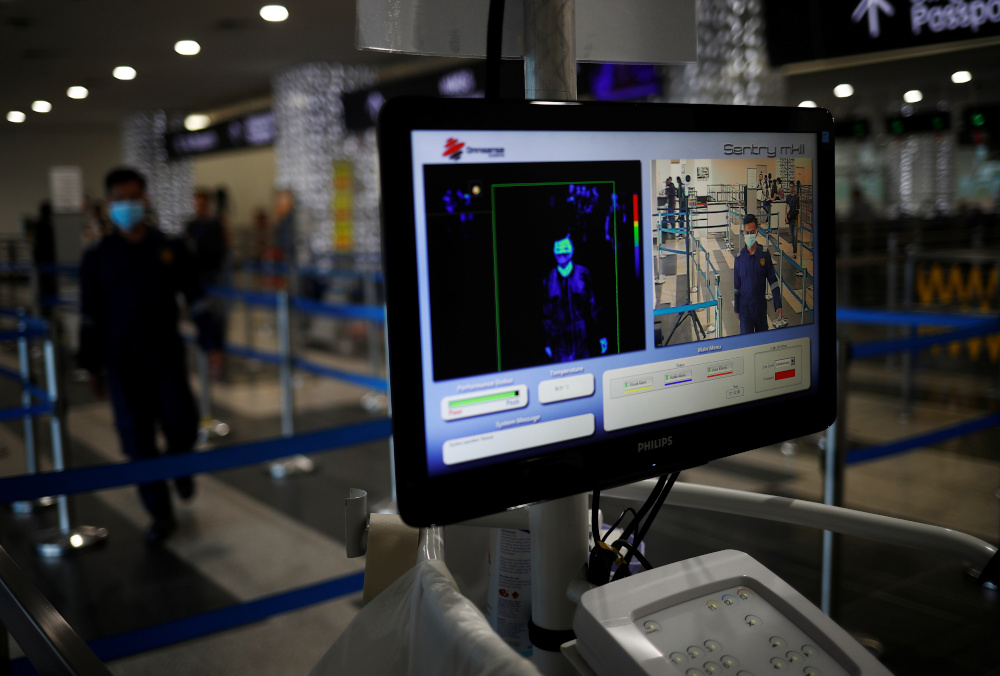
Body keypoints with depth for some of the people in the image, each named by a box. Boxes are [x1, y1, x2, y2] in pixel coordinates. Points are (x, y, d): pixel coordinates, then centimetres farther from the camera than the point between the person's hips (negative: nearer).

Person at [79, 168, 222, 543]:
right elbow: (90, 316, 4)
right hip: (121, 361, 0)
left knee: (182, 425, -1)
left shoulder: (171, 249, 0)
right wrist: (91, 366, 5)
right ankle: (161, 515, 14)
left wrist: (211, 343, -4)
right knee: (137, 438, 1)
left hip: (166, 354, 0)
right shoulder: (97, 257, 0)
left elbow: (195, 299, 3)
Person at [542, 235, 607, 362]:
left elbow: (593, 304, 3)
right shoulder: (549, 280, 3)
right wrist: (547, 342, 8)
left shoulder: (582, 274, 2)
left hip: (581, 335, 0)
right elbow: (546, 313, 7)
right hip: (559, 339, 0)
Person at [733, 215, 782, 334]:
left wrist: (778, 306, -8)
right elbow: (736, 286, 6)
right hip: (745, 307, -1)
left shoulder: (764, 254, -5)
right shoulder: (739, 258, -3)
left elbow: (773, 281, -2)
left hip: (761, 306, 1)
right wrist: (736, 309, 9)